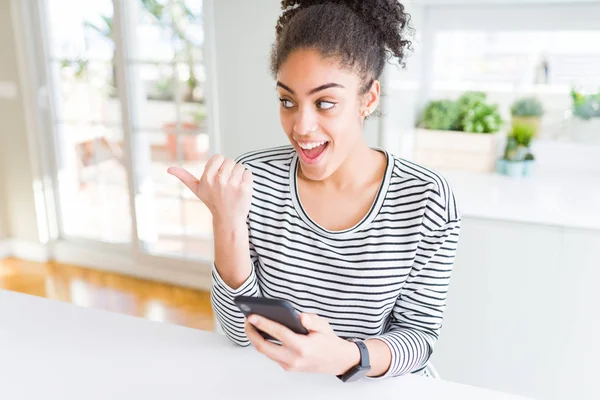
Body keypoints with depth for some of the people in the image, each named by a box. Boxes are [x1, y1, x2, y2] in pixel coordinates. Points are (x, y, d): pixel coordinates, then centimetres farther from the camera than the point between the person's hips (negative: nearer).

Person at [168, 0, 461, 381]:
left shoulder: (427, 198, -14)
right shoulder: (252, 179, -10)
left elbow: (419, 335, -8)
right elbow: (241, 330, -9)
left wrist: (345, 357, -27)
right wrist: (227, 220, -23)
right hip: (273, 383, 2)